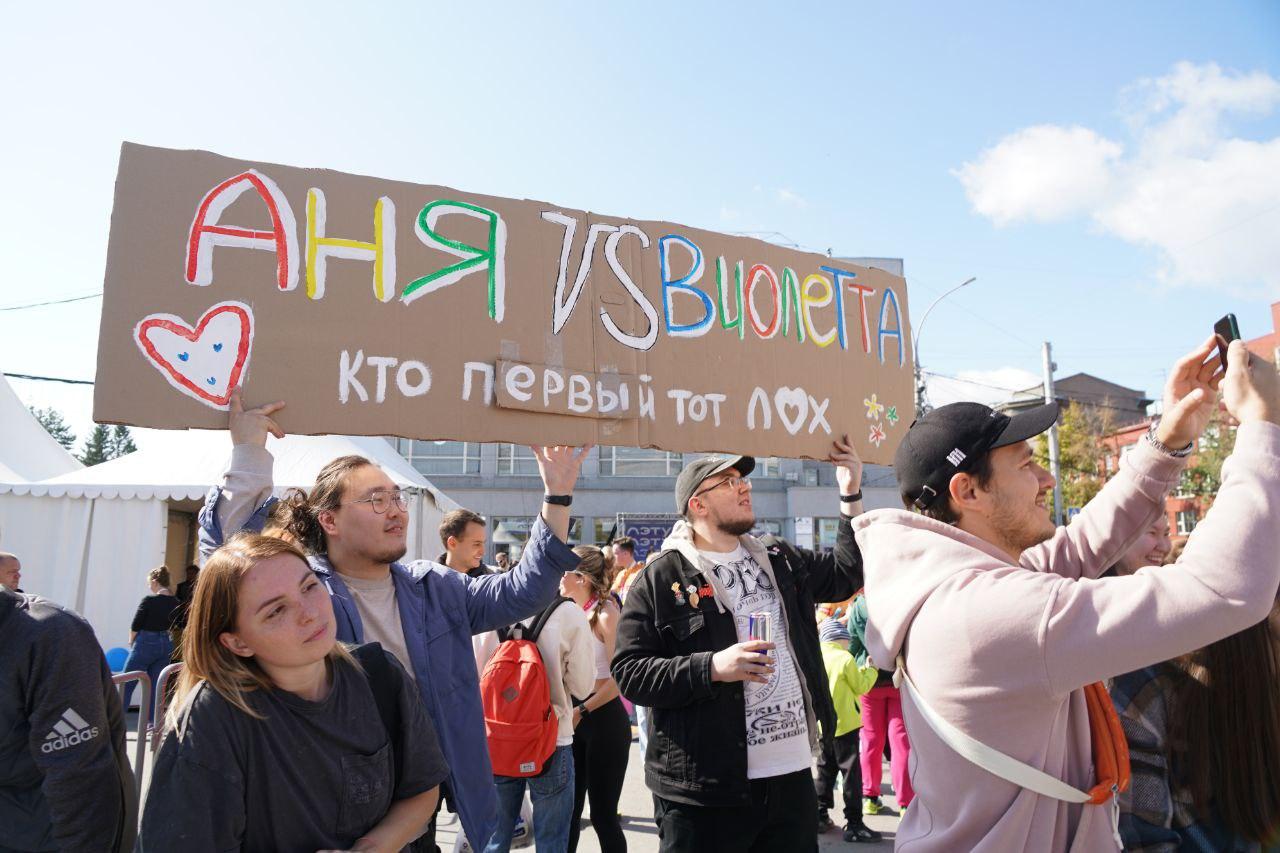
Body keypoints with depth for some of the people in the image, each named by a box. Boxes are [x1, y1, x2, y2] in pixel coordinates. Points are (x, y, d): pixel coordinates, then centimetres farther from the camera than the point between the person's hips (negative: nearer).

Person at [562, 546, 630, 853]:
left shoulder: (606, 614, -15)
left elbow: (619, 678, -19)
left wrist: (582, 711, -20)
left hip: (604, 718, -7)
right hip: (575, 716, 7)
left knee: (603, 813, 2)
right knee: (569, 807, 16)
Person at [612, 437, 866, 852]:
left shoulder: (780, 560, 10)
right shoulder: (660, 579, -8)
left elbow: (847, 573, 20)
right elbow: (628, 673, -10)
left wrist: (851, 496, 12)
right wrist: (711, 667, -21)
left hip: (792, 775, 5)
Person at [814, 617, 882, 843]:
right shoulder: (845, 658, -14)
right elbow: (861, 686, -6)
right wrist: (871, 668, 9)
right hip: (844, 724, -7)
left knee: (825, 770, 17)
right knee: (851, 773, 0)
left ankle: (820, 816, 21)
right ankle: (854, 825, 2)